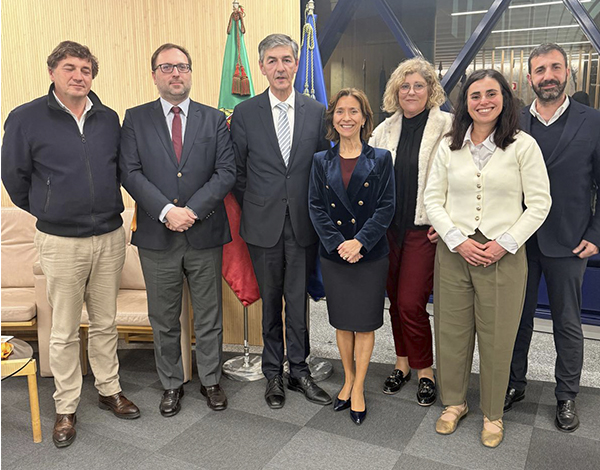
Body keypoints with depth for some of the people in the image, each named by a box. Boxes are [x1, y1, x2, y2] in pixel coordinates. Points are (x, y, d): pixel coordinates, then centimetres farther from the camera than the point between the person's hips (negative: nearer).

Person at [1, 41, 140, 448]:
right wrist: (46, 211, 9)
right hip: (61, 242, -3)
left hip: (110, 236, 3)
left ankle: (110, 390, 31)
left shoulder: (109, 119, 5)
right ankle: (66, 408, 23)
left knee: (106, 323, 15)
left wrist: (106, 208, 10)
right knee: (65, 331, 7)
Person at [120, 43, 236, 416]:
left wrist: (192, 209, -15)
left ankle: (211, 380, 30)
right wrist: (166, 211, -17)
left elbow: (227, 172, -3)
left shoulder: (214, 119, 6)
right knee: (164, 320, 12)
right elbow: (130, 173, -5)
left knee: (209, 317, 11)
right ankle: (172, 385, 30)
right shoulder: (136, 119, 5)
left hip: (205, 234, 0)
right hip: (157, 236, 0)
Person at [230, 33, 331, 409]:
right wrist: (252, 212, 4)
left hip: (303, 223, 1)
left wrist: (317, 214, 3)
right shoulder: (245, 113, 0)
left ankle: (298, 370, 25)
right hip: (264, 224, 0)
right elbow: (238, 171, 5)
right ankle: (274, 373, 26)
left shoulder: (317, 112, 3)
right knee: (270, 301, 11)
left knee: (298, 301, 8)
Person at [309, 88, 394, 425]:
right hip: (334, 255, 2)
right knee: (342, 322, 14)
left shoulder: (381, 159, 0)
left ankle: (358, 388, 22)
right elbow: (316, 207, -1)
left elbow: (387, 207, -6)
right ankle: (349, 379, 33)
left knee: (365, 324, 6)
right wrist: (338, 244, -14)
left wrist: (359, 241, -17)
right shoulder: (322, 161, 5)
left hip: (371, 255, -2)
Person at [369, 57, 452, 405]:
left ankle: (425, 370, 16)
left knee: (411, 302, -6)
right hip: (390, 228, 5)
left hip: (425, 229, -4)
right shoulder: (385, 130, 9)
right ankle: (403, 362, 31)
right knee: (395, 299, 12)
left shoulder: (448, 126, -5)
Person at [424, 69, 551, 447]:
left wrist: (503, 244, -12)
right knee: (451, 331, 10)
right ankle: (454, 402, 31)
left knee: (497, 338, 7)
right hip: (454, 251, 3)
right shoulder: (449, 147, 6)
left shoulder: (523, 145, -2)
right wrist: (458, 241, -9)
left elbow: (539, 204, -3)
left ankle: (493, 414, 27)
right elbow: (433, 200, 5)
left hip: (504, 255, -2)